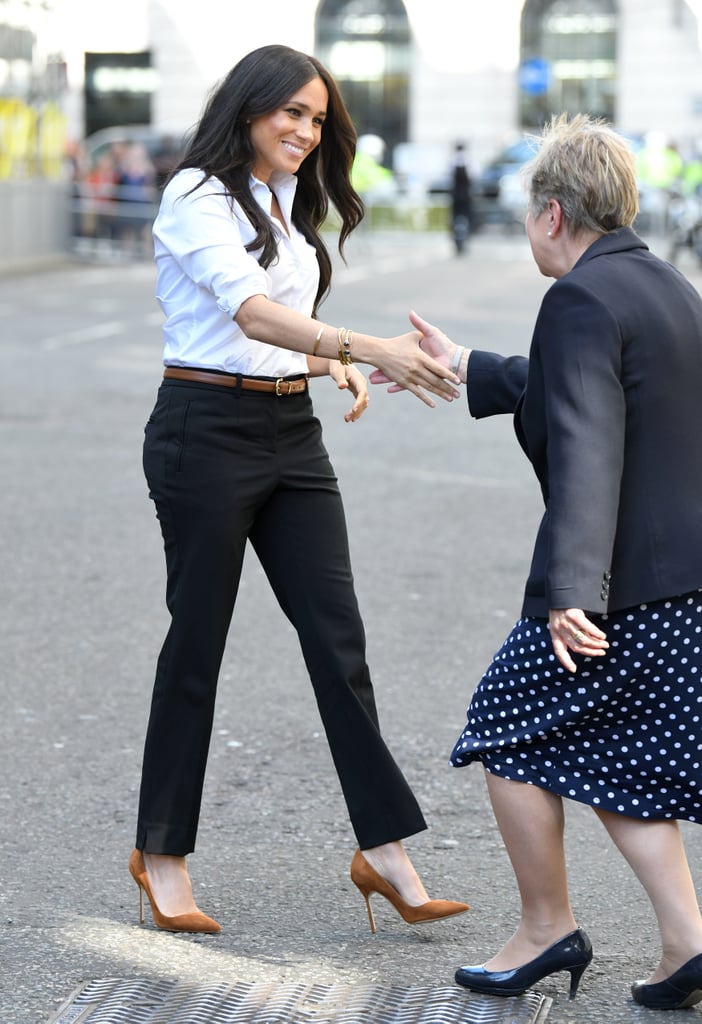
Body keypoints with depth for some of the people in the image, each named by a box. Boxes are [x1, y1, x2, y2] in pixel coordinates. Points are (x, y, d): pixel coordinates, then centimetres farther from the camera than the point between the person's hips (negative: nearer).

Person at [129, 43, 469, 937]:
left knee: (337, 636, 1)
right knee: (199, 638, 2)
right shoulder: (197, 196, -11)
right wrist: (368, 348, -40)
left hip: (292, 433, 7)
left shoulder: (293, 204, 15)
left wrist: (335, 365, 3)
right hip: (207, 429, -7)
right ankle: (162, 854, 15)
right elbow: (250, 309, -28)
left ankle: (383, 848, 3)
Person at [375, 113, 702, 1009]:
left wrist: (567, 589, -30)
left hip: (624, 584, -9)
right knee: (610, 759, 17)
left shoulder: (580, 301, -15)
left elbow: (585, 449, -25)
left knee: (509, 728, 9)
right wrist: (465, 369, 39)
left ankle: (547, 926, 18)